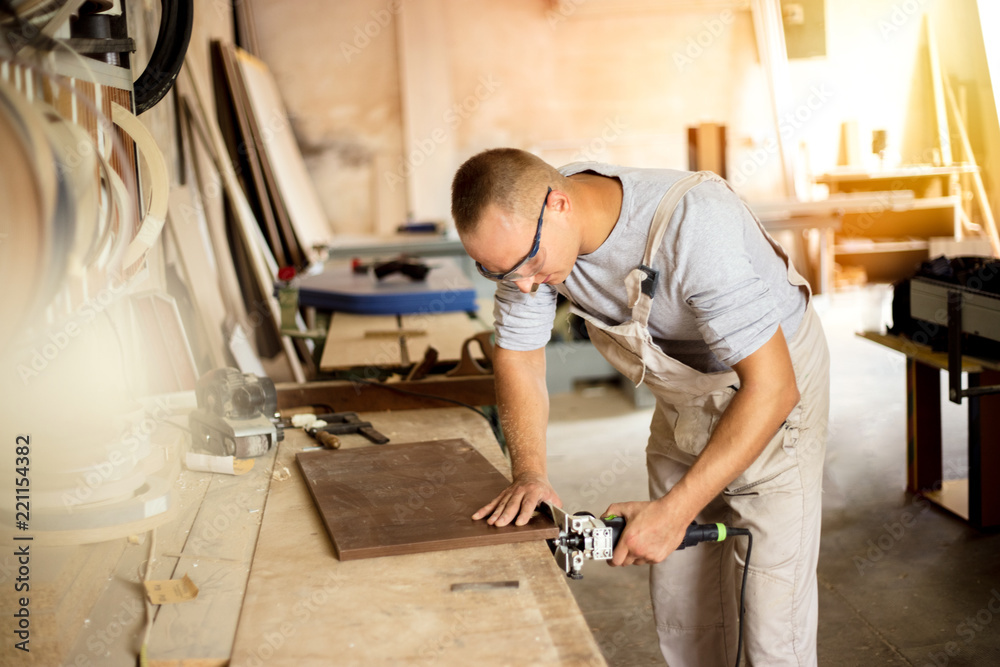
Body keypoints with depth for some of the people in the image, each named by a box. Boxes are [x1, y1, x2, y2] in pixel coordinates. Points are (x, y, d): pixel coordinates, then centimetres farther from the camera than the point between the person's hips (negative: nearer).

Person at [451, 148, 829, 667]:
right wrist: (529, 473, -20)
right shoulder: (521, 228, -18)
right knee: (679, 611, 12)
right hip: (684, 404, 6)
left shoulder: (693, 225, -38)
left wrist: (676, 508, -37)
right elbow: (518, 357, -5)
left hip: (768, 399, -5)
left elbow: (771, 387, -36)